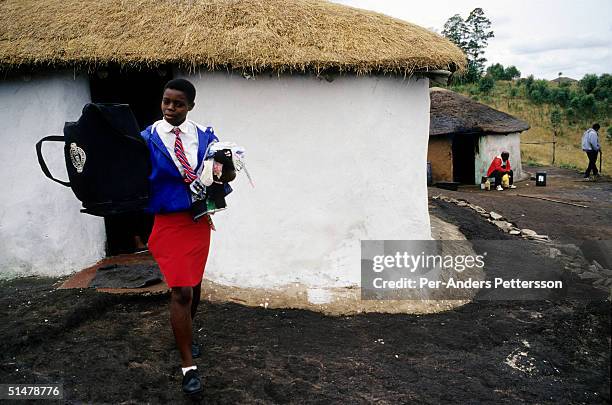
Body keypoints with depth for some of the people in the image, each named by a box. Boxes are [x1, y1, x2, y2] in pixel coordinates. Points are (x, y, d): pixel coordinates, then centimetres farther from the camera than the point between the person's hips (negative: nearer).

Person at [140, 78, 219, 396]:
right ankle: (188, 366, 7)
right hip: (168, 222, -4)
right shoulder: (148, 138, -8)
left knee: (194, 286, 19)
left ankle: (185, 335, 46)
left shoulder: (204, 137, 2)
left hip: (199, 220, 4)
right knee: (181, 291, -6)